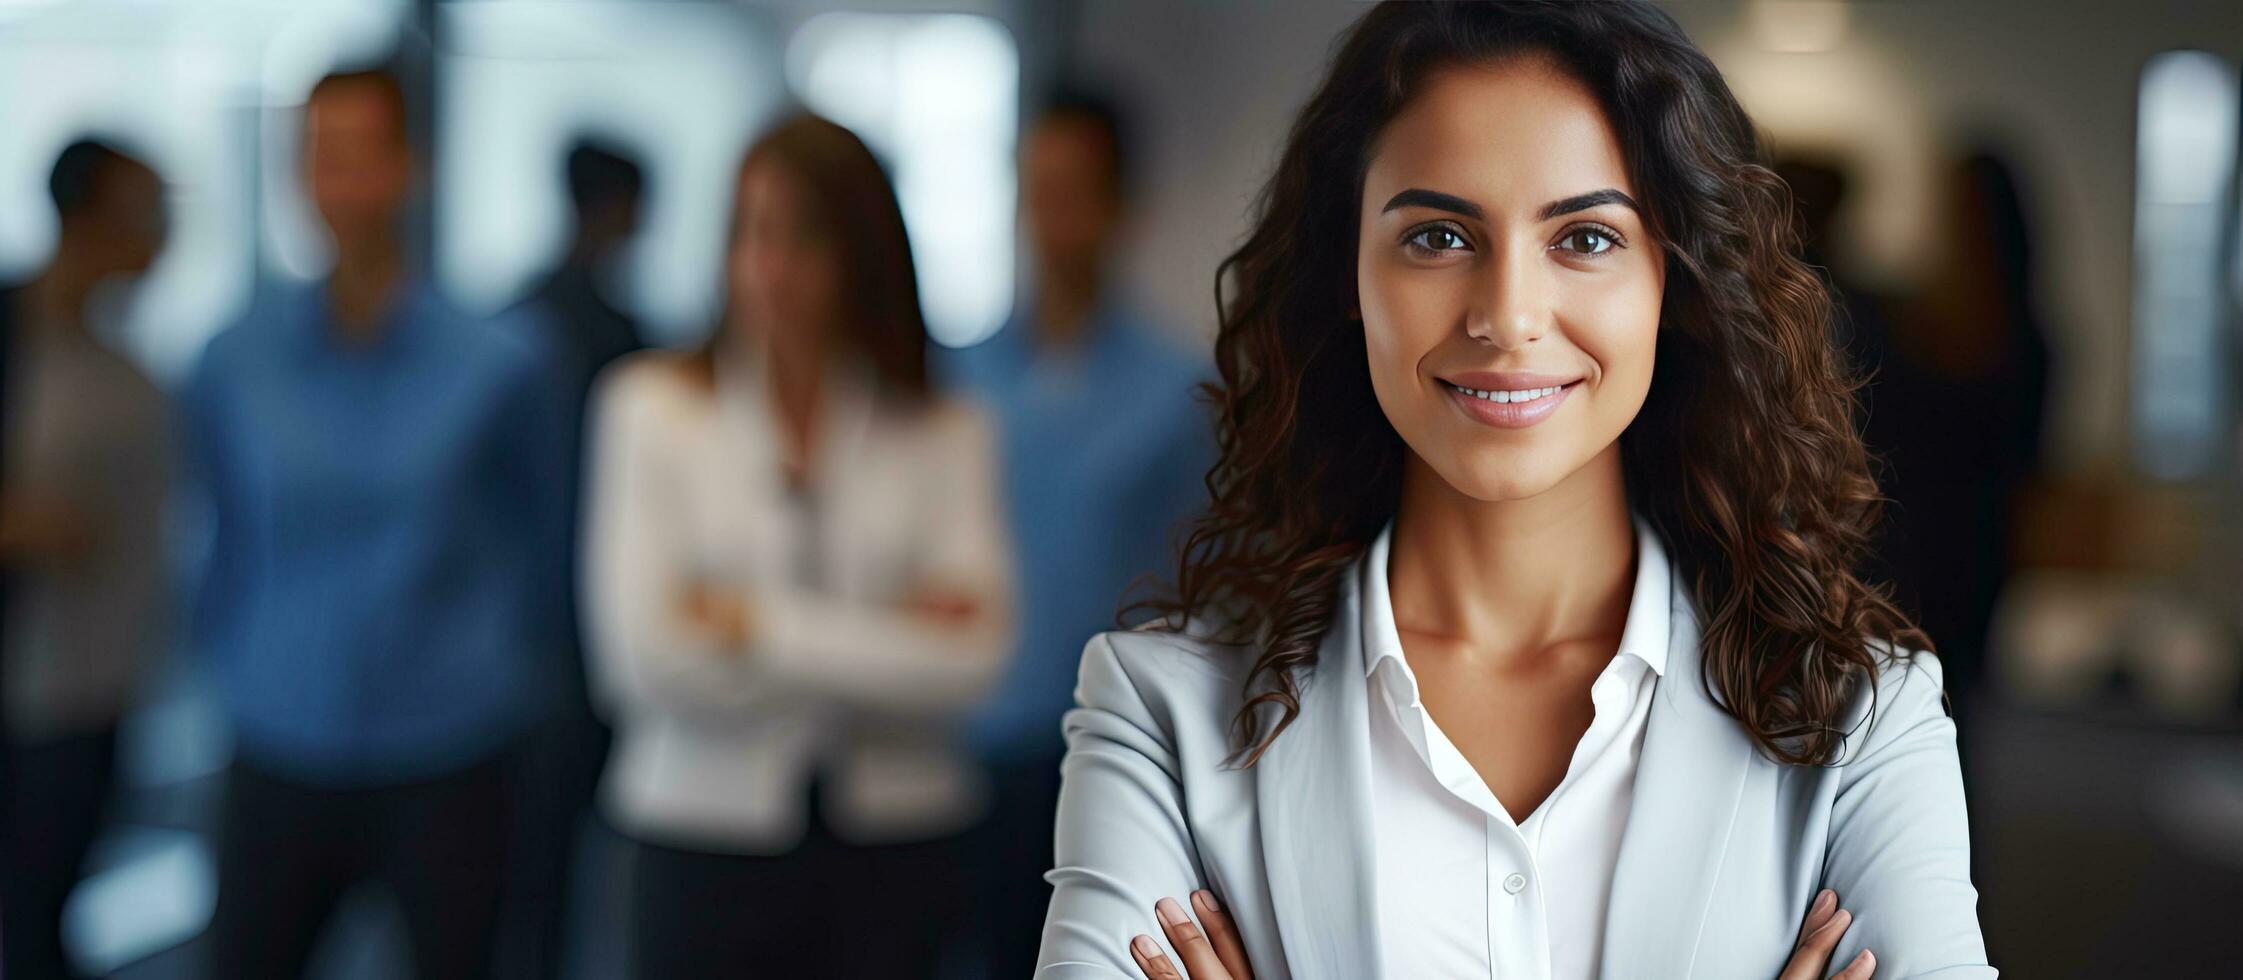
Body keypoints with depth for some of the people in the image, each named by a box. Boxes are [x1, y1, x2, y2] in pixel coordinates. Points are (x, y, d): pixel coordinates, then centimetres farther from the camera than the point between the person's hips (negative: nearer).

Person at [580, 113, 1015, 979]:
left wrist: (761, 624, -10)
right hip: (708, 834, -1)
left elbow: (971, 657, -9)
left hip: (893, 846, 1)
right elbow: (647, 657, -9)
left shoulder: (946, 433, 3)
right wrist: (881, 645, -8)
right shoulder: (651, 405, 1)